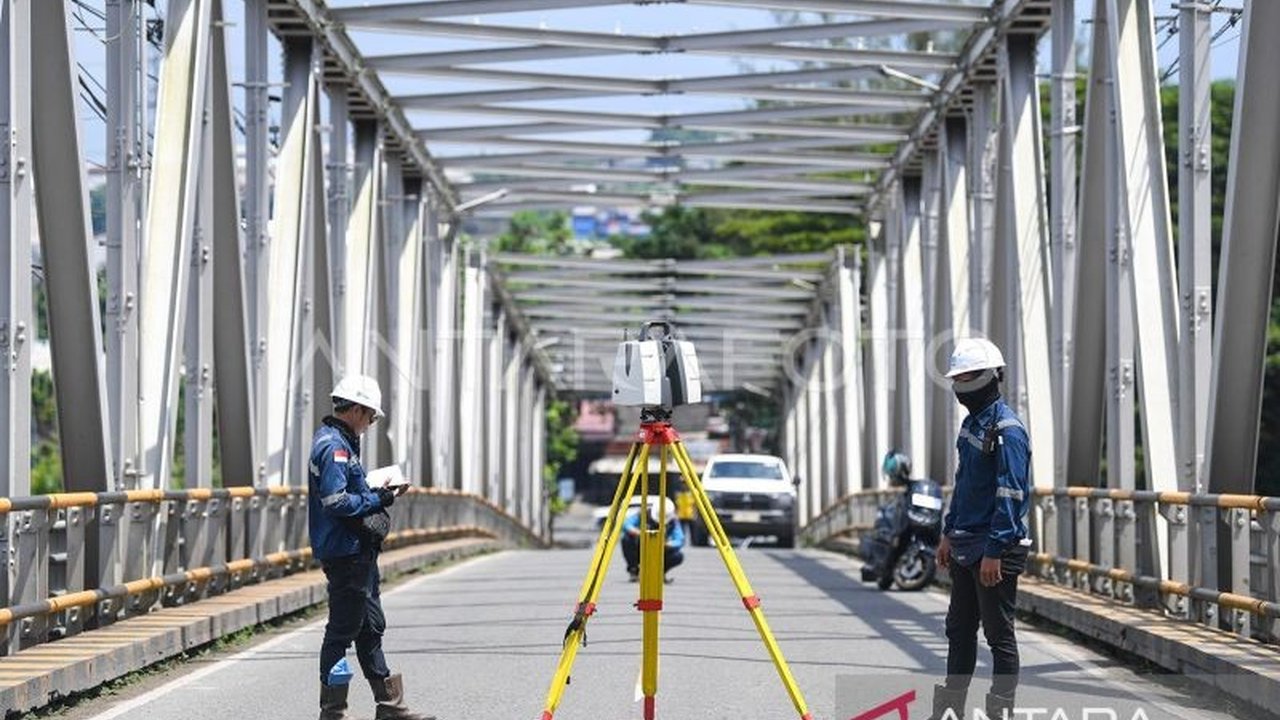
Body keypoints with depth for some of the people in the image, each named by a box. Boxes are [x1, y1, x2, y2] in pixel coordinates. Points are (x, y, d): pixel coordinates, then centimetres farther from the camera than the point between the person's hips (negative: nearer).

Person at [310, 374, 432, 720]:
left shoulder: (337, 441, 16)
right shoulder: (334, 446, -17)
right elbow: (335, 502, -24)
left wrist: (378, 492, 7)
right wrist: (379, 499, -15)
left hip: (359, 552, 11)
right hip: (346, 552, -11)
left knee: (371, 627, 15)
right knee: (343, 630, -4)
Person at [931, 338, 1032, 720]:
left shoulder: (1007, 430, -16)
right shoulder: (971, 423, 13)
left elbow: (1010, 495, -20)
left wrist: (994, 551, -22)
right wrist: (949, 534, 19)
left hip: (996, 549, -10)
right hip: (966, 546, 10)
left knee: (999, 633, -1)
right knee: (959, 629, 15)